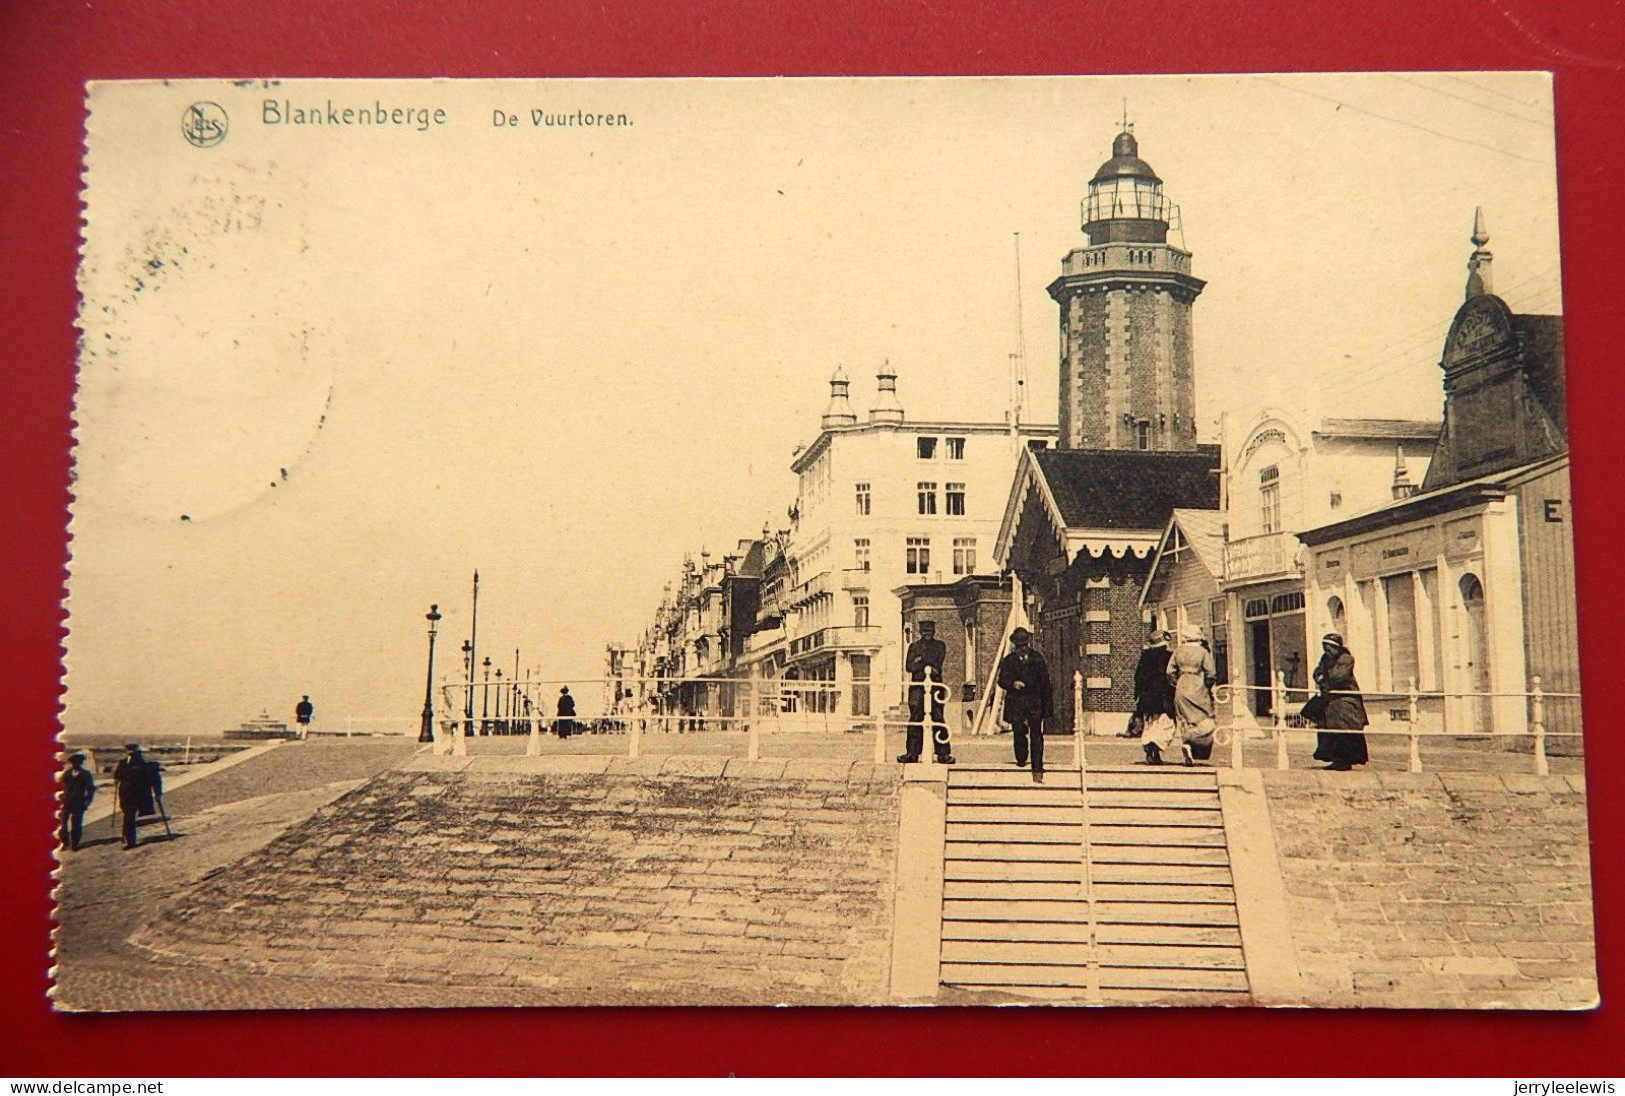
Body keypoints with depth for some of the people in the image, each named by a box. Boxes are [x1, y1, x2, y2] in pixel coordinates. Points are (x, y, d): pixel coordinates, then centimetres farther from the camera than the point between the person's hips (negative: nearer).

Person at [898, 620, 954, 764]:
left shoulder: (940, 646, 11)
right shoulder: (914, 646, 14)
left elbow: (937, 663, -4)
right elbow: (908, 666, 1)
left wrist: (921, 660, -8)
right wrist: (927, 666, -8)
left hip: (936, 686, -1)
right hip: (917, 686, 1)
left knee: (938, 719, -3)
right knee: (915, 719, -2)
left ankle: (943, 753, -1)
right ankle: (912, 753, 1)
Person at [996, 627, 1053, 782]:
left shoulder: (1037, 658, 7)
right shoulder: (1008, 661, 6)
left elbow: (1045, 682, 9)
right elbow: (1002, 681, 3)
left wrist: (1047, 704, 6)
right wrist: (1012, 684, -19)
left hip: (1035, 702, 0)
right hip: (1016, 703, 0)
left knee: (1036, 734, -10)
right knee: (1019, 733, 1)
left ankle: (1037, 770, -11)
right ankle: (1021, 759, 31)